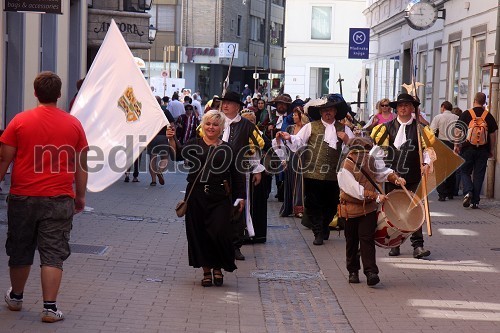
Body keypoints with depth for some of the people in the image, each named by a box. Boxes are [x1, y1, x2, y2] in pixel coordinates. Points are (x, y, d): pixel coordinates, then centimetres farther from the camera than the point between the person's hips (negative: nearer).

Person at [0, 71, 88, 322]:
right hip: (59, 199, 0)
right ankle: (50, 308, -2)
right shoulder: (74, 124, 0)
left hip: (23, 197, 1)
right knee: (53, 254, 2)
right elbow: (81, 165, 5)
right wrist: (80, 196, 15)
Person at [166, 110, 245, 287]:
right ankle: (206, 270, 18)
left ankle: (218, 267, 14)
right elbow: (180, 153, -12)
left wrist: (240, 197, 3)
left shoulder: (227, 149, 7)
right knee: (198, 233, 3)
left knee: (220, 233, -10)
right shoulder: (194, 144, 6)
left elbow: (236, 175, 8)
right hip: (196, 196, 1)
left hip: (219, 198, -1)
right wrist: (172, 140, -29)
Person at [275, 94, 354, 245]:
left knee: (331, 204, 12)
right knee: (312, 204, 0)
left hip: (332, 174, 2)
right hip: (313, 173, -2)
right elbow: (298, 141, -5)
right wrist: (288, 138, -26)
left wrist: (347, 140, -7)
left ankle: (324, 227, 36)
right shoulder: (311, 127, 4)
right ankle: (318, 233, 13)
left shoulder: (343, 129, 10)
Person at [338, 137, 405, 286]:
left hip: (368, 208, 2)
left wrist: (396, 179, -6)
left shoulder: (370, 160, 0)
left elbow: (383, 171, 13)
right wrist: (376, 196, -24)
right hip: (351, 209, -2)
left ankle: (371, 272, -13)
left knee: (367, 239, -9)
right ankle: (353, 271, 25)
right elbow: (357, 190, -23)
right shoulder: (345, 168, -17)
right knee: (352, 241, 9)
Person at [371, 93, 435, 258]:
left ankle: (417, 245, -3)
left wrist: (427, 163, -11)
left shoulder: (420, 127, 4)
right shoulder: (387, 127, 8)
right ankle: (394, 244, 15)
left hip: (413, 177, -2)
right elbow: (376, 145, 9)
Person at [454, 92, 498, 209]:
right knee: (478, 175, 6)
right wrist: (492, 149, 13)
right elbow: (493, 134, 5)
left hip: (468, 148, -1)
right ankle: (475, 201, 4)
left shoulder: (466, 114, -3)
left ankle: (468, 191, -12)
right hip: (483, 150, 1)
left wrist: (456, 145, 5)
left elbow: (458, 131, -4)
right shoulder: (489, 116, 2)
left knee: (465, 171, 13)